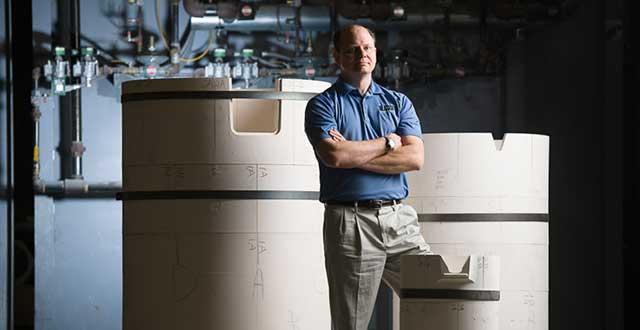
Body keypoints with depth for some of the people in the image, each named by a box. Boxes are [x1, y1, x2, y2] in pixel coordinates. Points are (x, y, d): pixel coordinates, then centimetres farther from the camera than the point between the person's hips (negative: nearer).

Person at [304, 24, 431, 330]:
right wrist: (387, 143, -2)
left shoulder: (398, 102, 15)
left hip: (400, 220, 3)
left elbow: (415, 157, -1)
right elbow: (334, 155, -14)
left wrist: (355, 154, -7)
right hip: (350, 222, -3)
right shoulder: (323, 104, 5)